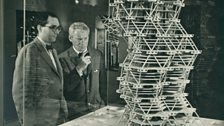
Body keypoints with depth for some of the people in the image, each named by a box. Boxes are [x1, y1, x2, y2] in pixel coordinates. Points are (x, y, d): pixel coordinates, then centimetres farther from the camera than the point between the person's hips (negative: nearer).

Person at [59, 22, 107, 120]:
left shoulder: (98, 55, 4)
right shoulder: (63, 58, -8)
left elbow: (103, 84, 10)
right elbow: (65, 88, -13)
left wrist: (103, 104, 8)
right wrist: (79, 68, -19)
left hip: (96, 109, 3)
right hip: (74, 111, -3)